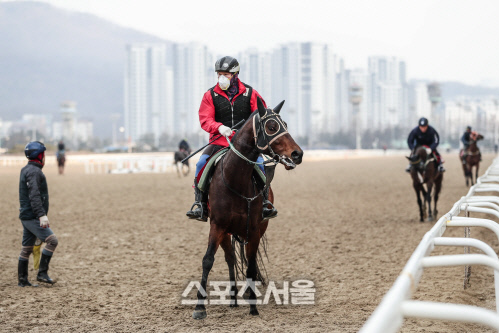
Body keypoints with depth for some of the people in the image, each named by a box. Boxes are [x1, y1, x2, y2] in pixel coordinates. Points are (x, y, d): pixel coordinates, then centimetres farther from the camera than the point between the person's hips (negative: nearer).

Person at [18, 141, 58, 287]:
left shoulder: (26, 170, 18)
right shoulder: (34, 171, -14)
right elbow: (34, 196, -24)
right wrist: (42, 215, -31)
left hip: (26, 216, 10)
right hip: (32, 217, -10)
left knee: (27, 248, 11)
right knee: (51, 240, -12)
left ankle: (22, 280, 13)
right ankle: (42, 273, -10)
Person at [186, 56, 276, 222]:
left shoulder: (249, 93, 6)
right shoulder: (211, 95, 5)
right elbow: (205, 119, -2)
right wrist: (219, 127, -23)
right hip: (220, 141, 0)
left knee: (259, 163, -26)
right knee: (202, 163, -22)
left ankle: (265, 202, -12)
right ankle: (200, 205, -17)